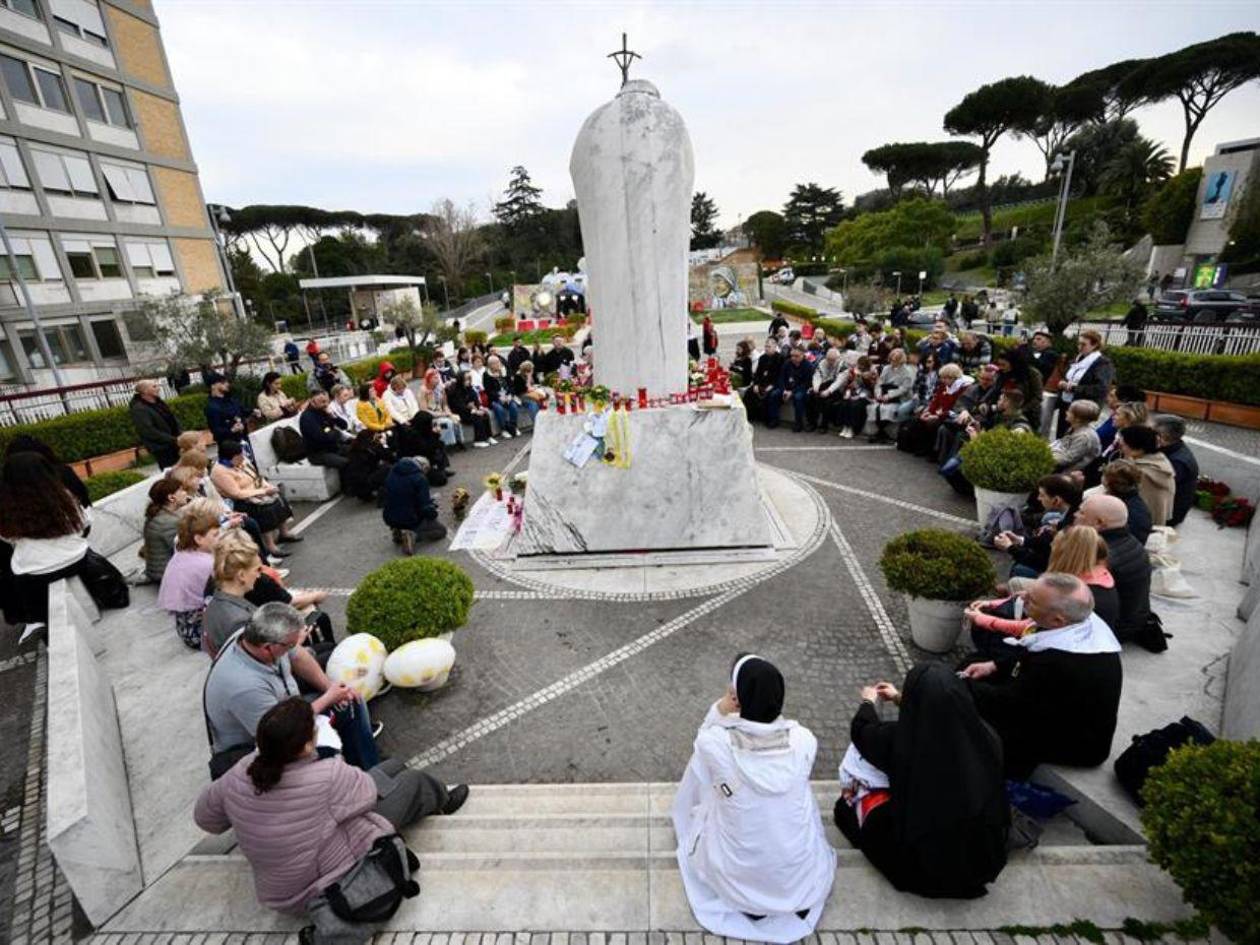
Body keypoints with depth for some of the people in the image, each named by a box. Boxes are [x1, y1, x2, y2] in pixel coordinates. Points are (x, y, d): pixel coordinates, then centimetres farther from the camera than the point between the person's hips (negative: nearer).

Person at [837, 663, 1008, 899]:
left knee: (857, 756, 10)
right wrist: (901, 699, 14)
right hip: (982, 858, 4)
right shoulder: (985, 736, -23)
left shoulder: (899, 740, -31)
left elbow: (861, 730, -7)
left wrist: (868, 701, 14)